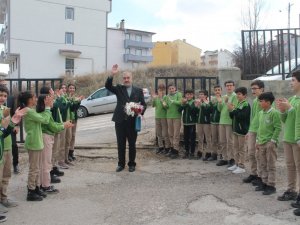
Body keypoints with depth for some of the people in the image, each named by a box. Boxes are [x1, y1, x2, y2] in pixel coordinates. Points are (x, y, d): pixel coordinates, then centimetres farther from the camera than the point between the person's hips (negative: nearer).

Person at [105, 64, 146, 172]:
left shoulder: (138, 90, 7)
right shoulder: (119, 88, 6)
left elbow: (144, 104, 8)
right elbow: (108, 86, -10)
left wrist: (141, 109, -15)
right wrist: (112, 75, -25)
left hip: (133, 121, 0)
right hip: (120, 121, 0)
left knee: (132, 144, 8)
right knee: (121, 144, 9)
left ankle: (132, 164, 21)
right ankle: (121, 164, 21)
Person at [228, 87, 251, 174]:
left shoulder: (246, 105, -11)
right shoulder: (238, 104, 13)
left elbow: (242, 116, -23)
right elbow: (232, 116, 16)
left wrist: (233, 110, -17)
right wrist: (231, 110, -3)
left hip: (242, 130, -8)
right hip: (235, 129, 8)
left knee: (241, 148, -2)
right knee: (235, 147, 13)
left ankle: (241, 166, 4)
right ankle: (236, 164, 23)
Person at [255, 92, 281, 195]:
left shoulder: (274, 113, -13)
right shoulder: (260, 113, 10)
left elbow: (278, 128, -14)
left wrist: (272, 141, -16)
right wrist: (258, 140, 14)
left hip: (270, 143, -8)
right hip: (261, 143, 8)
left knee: (271, 165, 0)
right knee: (263, 165, 14)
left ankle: (271, 185, 7)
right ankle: (264, 183, 24)